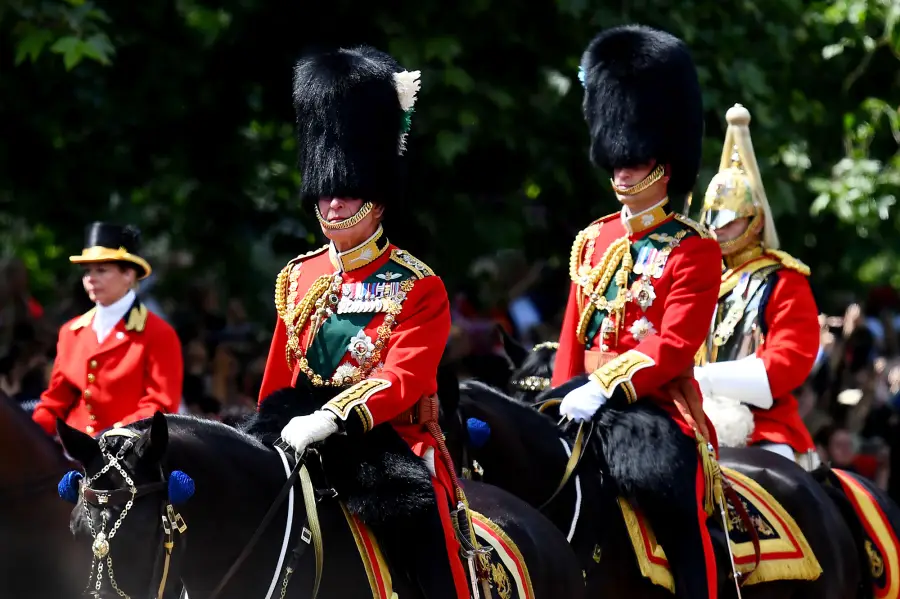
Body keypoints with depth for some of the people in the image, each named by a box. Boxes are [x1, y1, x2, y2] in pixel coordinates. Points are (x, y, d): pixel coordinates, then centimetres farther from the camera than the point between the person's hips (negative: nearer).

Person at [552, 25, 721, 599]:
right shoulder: (592, 243, 16)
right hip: (589, 415, 6)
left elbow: (675, 346, -13)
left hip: (660, 412, -6)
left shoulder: (694, 249, -3)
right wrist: (564, 404, 6)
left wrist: (604, 391, -23)